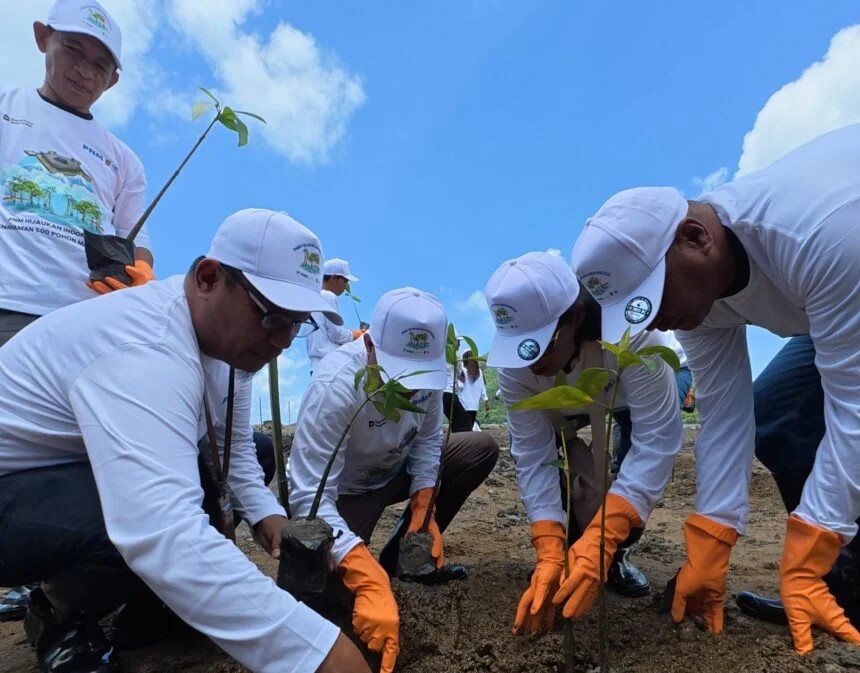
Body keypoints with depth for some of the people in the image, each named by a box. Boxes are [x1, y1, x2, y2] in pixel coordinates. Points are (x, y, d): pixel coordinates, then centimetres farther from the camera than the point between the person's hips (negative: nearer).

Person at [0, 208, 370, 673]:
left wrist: (262, 507, -10)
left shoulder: (221, 325, -6)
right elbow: (165, 537, -48)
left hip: (72, 466, 9)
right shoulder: (146, 350, -35)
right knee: (155, 524, -34)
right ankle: (60, 617, -2)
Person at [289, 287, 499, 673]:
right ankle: (388, 568, 9)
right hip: (343, 492, -5)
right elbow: (308, 496, -40)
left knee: (481, 449, -12)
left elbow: (427, 440, -5)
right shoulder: (334, 385, -37)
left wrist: (422, 510, -17)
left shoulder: (425, 370, -20)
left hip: (394, 472, 5)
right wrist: (371, 582, -49)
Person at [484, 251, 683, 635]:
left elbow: (656, 442, -43)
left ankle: (615, 550, 0)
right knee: (525, 452, -24)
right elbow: (533, 455, -29)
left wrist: (604, 539, -50)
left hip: (630, 402, -2)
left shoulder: (632, 334, -43)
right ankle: (578, 547, 0)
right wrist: (550, 551, -38)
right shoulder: (513, 364, -34)